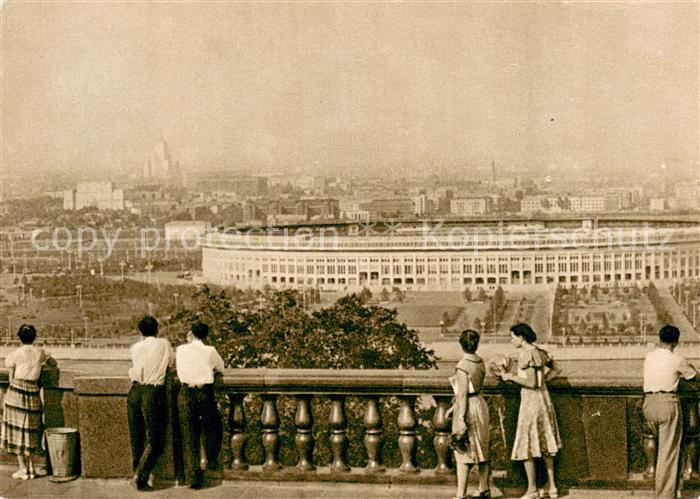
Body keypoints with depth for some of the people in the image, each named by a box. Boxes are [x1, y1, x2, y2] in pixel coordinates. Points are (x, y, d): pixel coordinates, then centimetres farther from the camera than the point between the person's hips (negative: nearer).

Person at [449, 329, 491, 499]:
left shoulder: (463, 366, -16)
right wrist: (454, 407, 18)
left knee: (463, 452, -4)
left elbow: (463, 394, -18)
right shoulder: (480, 362, 5)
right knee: (482, 449, 15)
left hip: (468, 407, -8)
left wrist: (461, 419, -15)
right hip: (480, 403, 8)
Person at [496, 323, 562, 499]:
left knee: (526, 446, -1)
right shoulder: (540, 352, 8)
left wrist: (510, 376, -13)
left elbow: (531, 382, -22)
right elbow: (556, 370, 16)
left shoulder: (526, 354, -18)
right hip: (544, 398, 9)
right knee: (544, 444, 15)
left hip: (531, 400, -9)